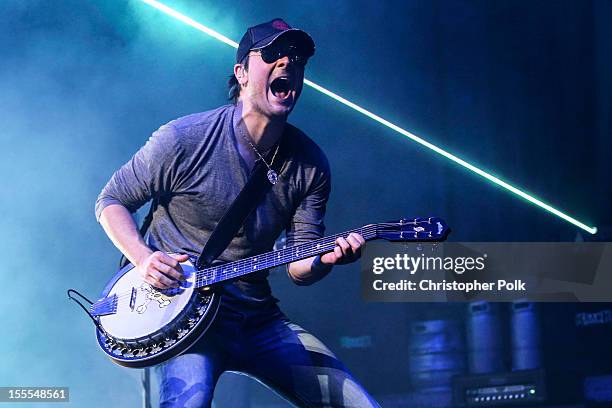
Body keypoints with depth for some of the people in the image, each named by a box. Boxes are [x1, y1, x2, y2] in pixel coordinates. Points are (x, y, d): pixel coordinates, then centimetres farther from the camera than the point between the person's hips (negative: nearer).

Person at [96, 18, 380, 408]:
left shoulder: (310, 164, 1)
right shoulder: (185, 140, -9)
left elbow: (299, 266, 2)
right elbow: (112, 201, 2)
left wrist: (325, 258, -21)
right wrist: (143, 257, -16)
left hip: (257, 318, 5)